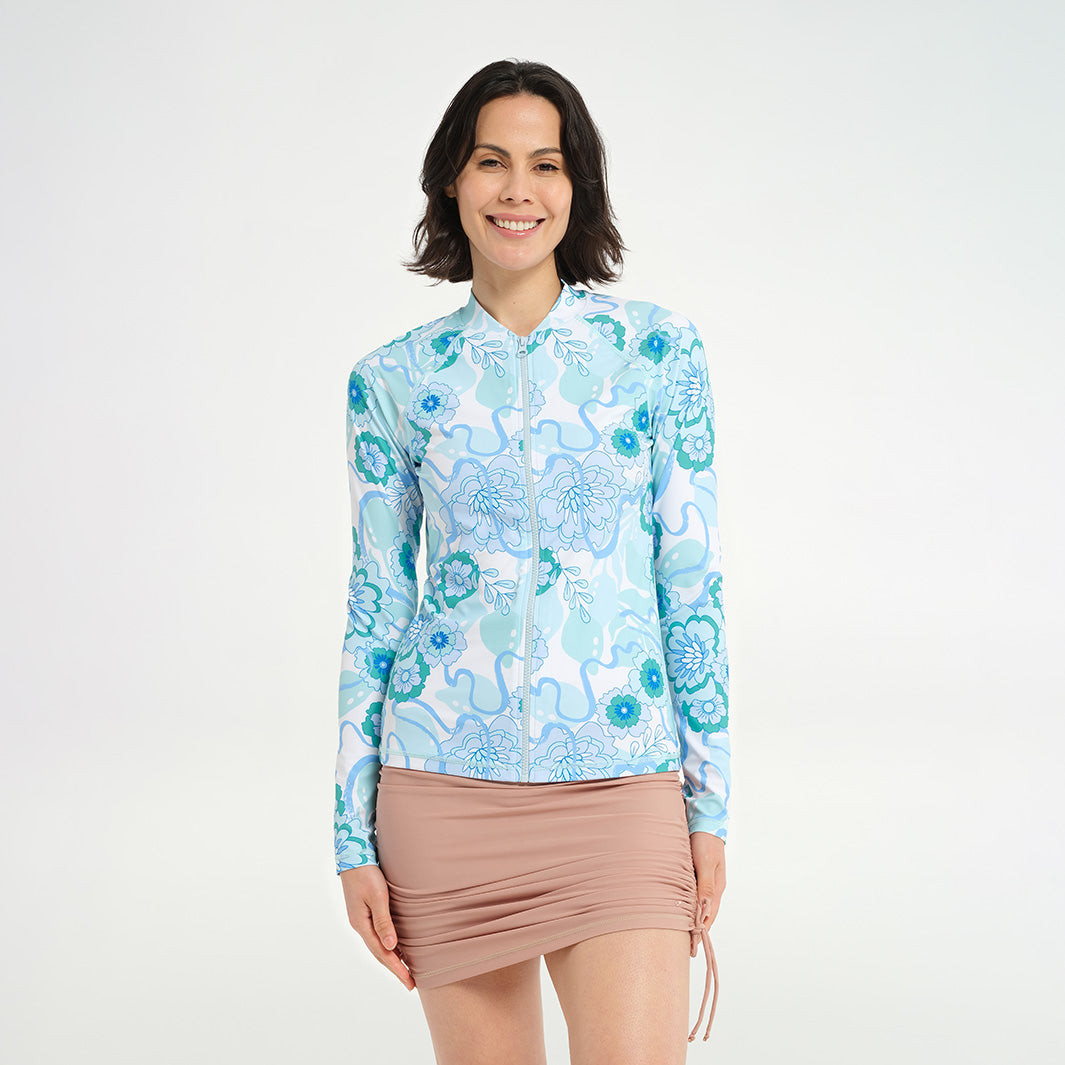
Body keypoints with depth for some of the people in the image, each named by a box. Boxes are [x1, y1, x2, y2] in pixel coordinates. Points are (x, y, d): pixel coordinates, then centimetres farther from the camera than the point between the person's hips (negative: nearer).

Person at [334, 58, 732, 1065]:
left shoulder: (658, 350, 2)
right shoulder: (394, 379, 4)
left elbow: (692, 581, 3)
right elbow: (375, 605, 6)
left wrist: (712, 803, 1)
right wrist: (354, 840, 4)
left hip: (621, 788, -1)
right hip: (446, 787, 1)